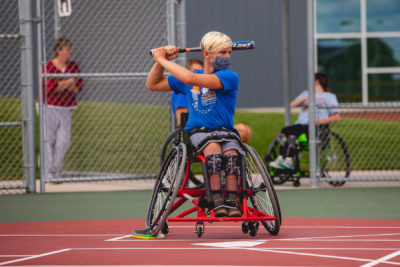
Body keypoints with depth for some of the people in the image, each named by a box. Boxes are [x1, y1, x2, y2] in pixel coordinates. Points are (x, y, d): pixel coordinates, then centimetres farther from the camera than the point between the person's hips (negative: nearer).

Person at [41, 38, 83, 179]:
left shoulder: (73, 66, 6)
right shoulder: (48, 67, -10)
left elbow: (78, 87, -4)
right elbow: (51, 87, -21)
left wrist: (60, 85, -14)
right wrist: (69, 82, -10)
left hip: (66, 109, 5)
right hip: (49, 107, -5)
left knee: (64, 141, -1)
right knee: (49, 140, -4)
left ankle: (56, 171, 13)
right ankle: (48, 174, 1)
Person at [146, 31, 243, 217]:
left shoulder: (229, 77, -7)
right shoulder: (187, 80, 11)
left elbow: (189, 79, -20)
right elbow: (152, 85, 21)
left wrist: (162, 60, -10)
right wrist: (161, 60, 5)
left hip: (225, 131, -2)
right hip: (197, 132, 2)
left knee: (231, 153, -36)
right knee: (213, 148, -33)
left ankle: (232, 201, -40)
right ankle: (217, 201, -37)